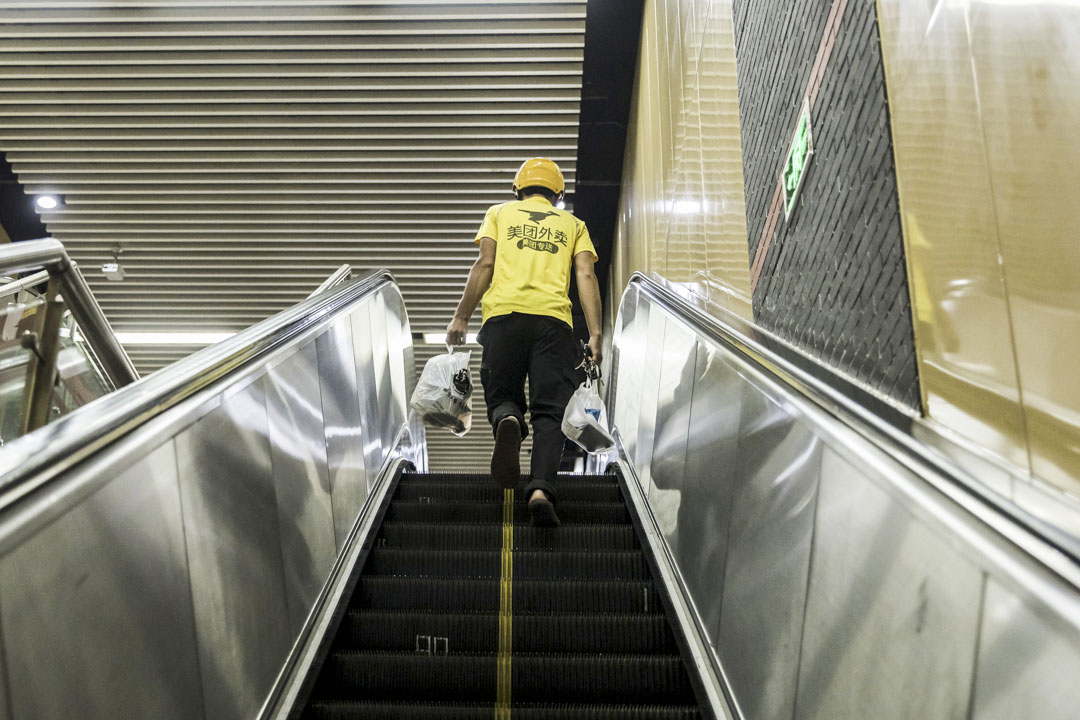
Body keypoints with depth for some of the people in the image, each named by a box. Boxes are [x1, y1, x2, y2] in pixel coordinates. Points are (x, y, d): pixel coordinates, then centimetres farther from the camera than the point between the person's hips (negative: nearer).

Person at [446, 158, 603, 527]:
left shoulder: (499, 213, 22)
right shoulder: (573, 224, 24)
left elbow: (485, 264, 6)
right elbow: (586, 275, 8)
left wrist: (461, 317, 7)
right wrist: (595, 335, 1)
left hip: (503, 314, 0)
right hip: (553, 319, 0)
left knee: (502, 396, 12)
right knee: (549, 413, -1)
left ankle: (508, 420, -25)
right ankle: (540, 489, -22)